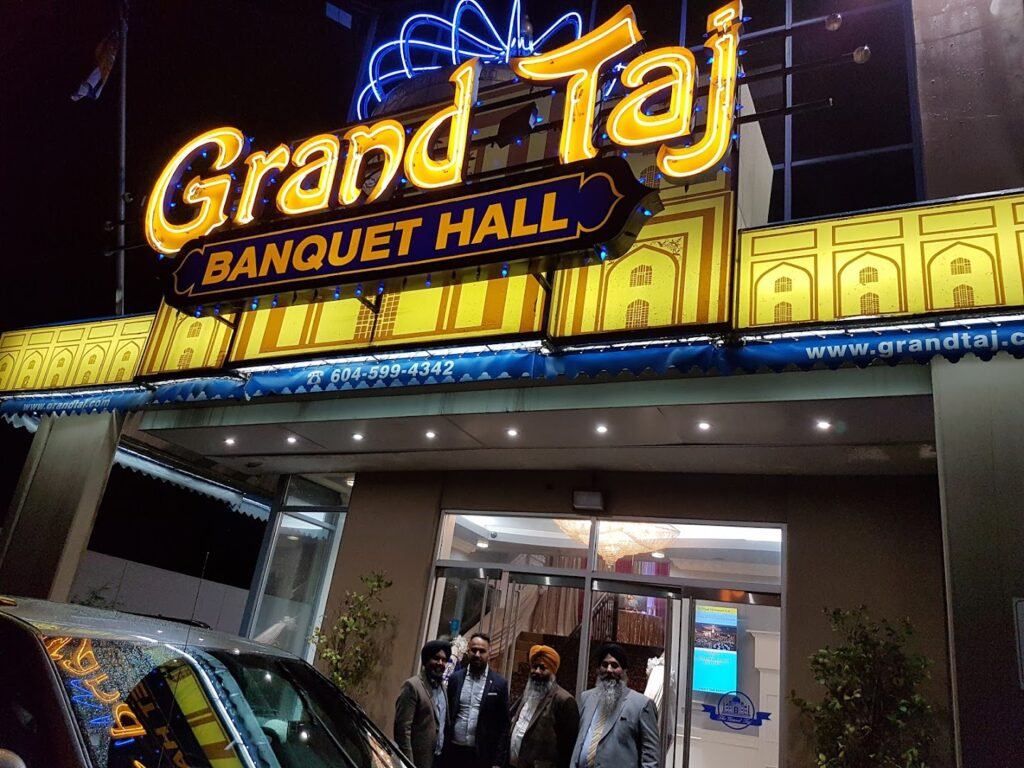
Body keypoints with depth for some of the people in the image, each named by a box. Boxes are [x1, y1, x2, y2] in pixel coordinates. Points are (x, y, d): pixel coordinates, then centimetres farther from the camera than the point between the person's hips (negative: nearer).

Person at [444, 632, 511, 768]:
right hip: (453, 751, 2)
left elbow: (503, 725, -1)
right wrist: (442, 749, 4)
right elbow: (447, 714, 7)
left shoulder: (499, 684, -2)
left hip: (482, 755, -1)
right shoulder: (455, 678, 3)